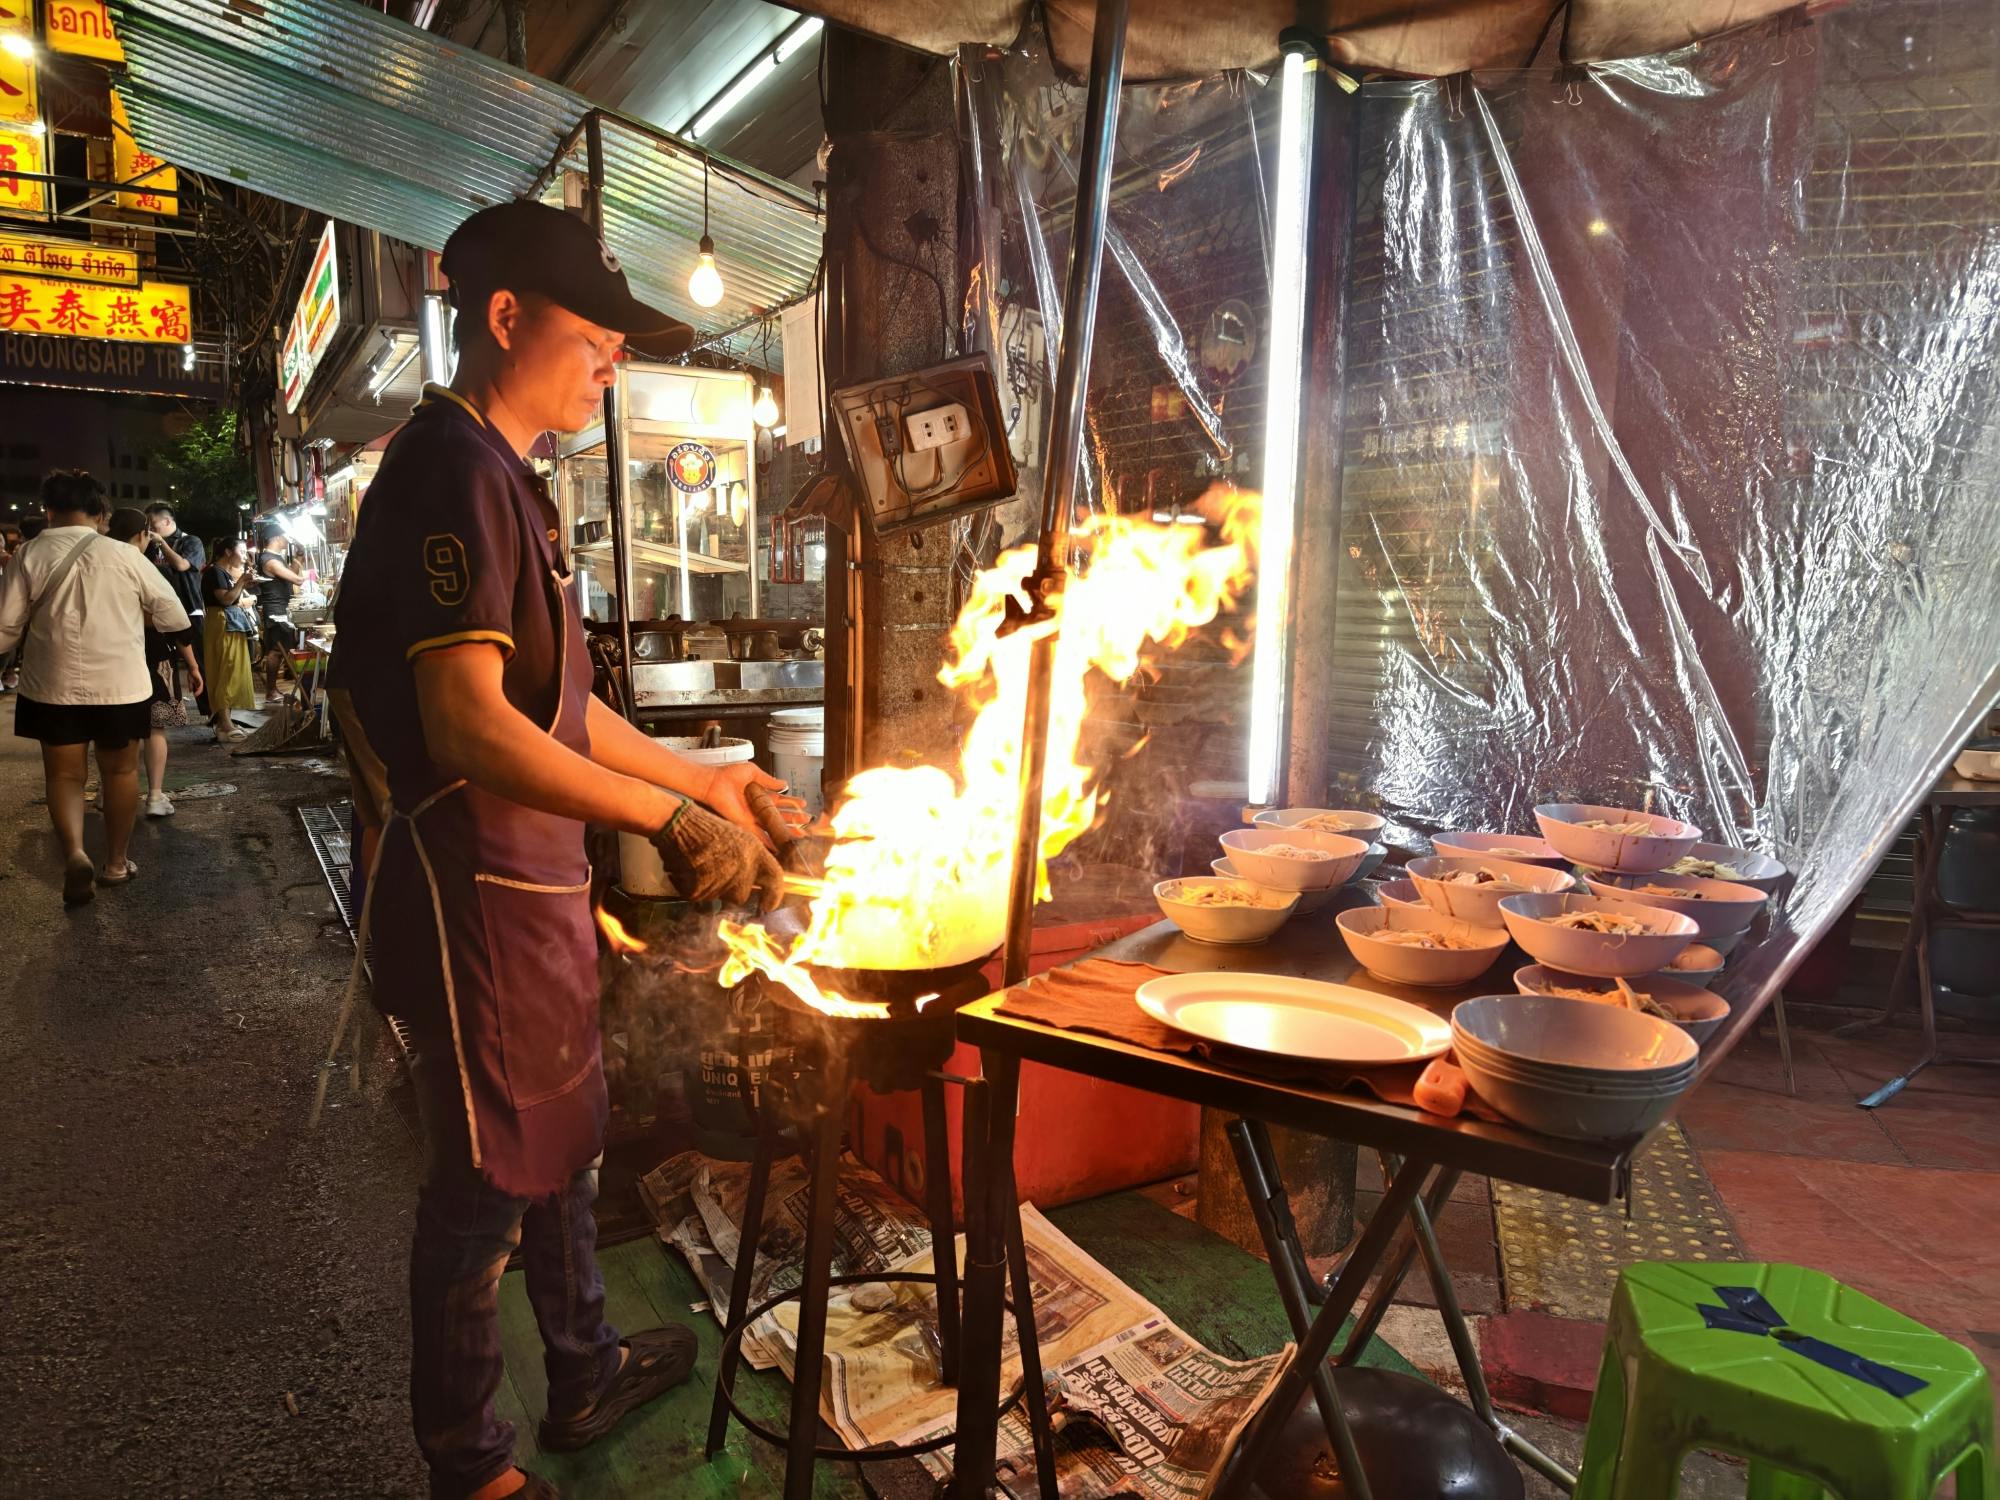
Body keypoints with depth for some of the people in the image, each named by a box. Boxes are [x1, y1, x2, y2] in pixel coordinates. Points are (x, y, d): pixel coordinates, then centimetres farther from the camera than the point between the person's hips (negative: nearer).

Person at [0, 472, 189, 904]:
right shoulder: (125, 555, -8)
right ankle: (116, 862, 25)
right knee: (120, 770, 16)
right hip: (120, 683, 0)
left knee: (63, 773, 14)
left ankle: (74, 853, -7)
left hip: (52, 685, 1)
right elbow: (174, 616, -1)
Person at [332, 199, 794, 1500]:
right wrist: (667, 821, -29)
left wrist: (702, 779, 18)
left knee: (563, 1144, 22)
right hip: (475, 894, -10)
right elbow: (469, 726, -27)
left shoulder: (506, 479, 15)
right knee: (486, 1187, 6)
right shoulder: (455, 469, -17)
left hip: (534, 884, 10)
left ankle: (587, 1374, 43)